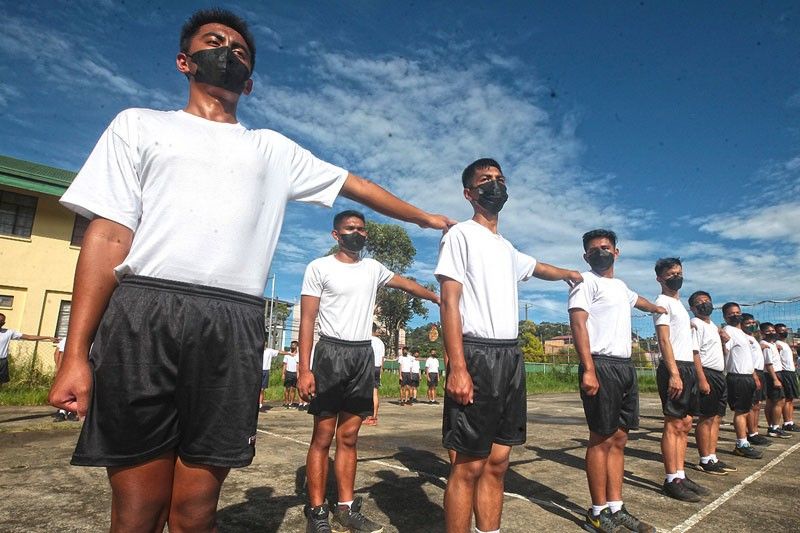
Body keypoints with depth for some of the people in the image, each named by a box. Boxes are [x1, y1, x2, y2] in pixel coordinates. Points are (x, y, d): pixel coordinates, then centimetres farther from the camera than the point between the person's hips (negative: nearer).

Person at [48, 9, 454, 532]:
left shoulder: (274, 150, 22)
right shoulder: (140, 125, 17)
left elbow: (356, 185, 27)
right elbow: (109, 236, 6)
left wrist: (426, 218, 30)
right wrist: (76, 352, -3)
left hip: (231, 326, 1)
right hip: (141, 316, -1)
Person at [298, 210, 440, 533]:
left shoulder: (373, 268, 14)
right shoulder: (319, 267, -2)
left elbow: (407, 284, 30)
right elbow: (307, 320, -6)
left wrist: (440, 299, 37)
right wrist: (304, 369, -14)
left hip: (363, 355, 5)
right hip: (331, 353, -4)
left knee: (348, 437, 10)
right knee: (323, 438, 0)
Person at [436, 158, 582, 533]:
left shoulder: (507, 248, 21)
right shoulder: (461, 235, -1)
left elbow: (538, 267, 44)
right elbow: (449, 302, -11)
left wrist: (568, 273, 60)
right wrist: (457, 368, -20)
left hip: (511, 357, 8)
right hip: (476, 355, -7)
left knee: (497, 461, 10)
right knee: (468, 465, -5)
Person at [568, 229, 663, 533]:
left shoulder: (620, 286, 21)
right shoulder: (587, 281, -4)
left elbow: (636, 300, 46)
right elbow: (578, 324, -16)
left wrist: (655, 307, 65)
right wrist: (588, 370, -25)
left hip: (625, 367, 8)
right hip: (601, 366, -8)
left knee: (619, 440, 9)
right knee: (602, 440, -4)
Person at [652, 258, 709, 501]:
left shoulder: (681, 305, 23)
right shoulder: (663, 302, -5)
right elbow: (664, 340, -15)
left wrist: (699, 374, 17)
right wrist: (674, 373, -23)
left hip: (689, 367, 9)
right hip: (674, 368, -9)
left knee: (684, 424, 10)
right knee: (674, 424, -7)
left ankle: (680, 475, 17)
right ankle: (671, 480, -2)